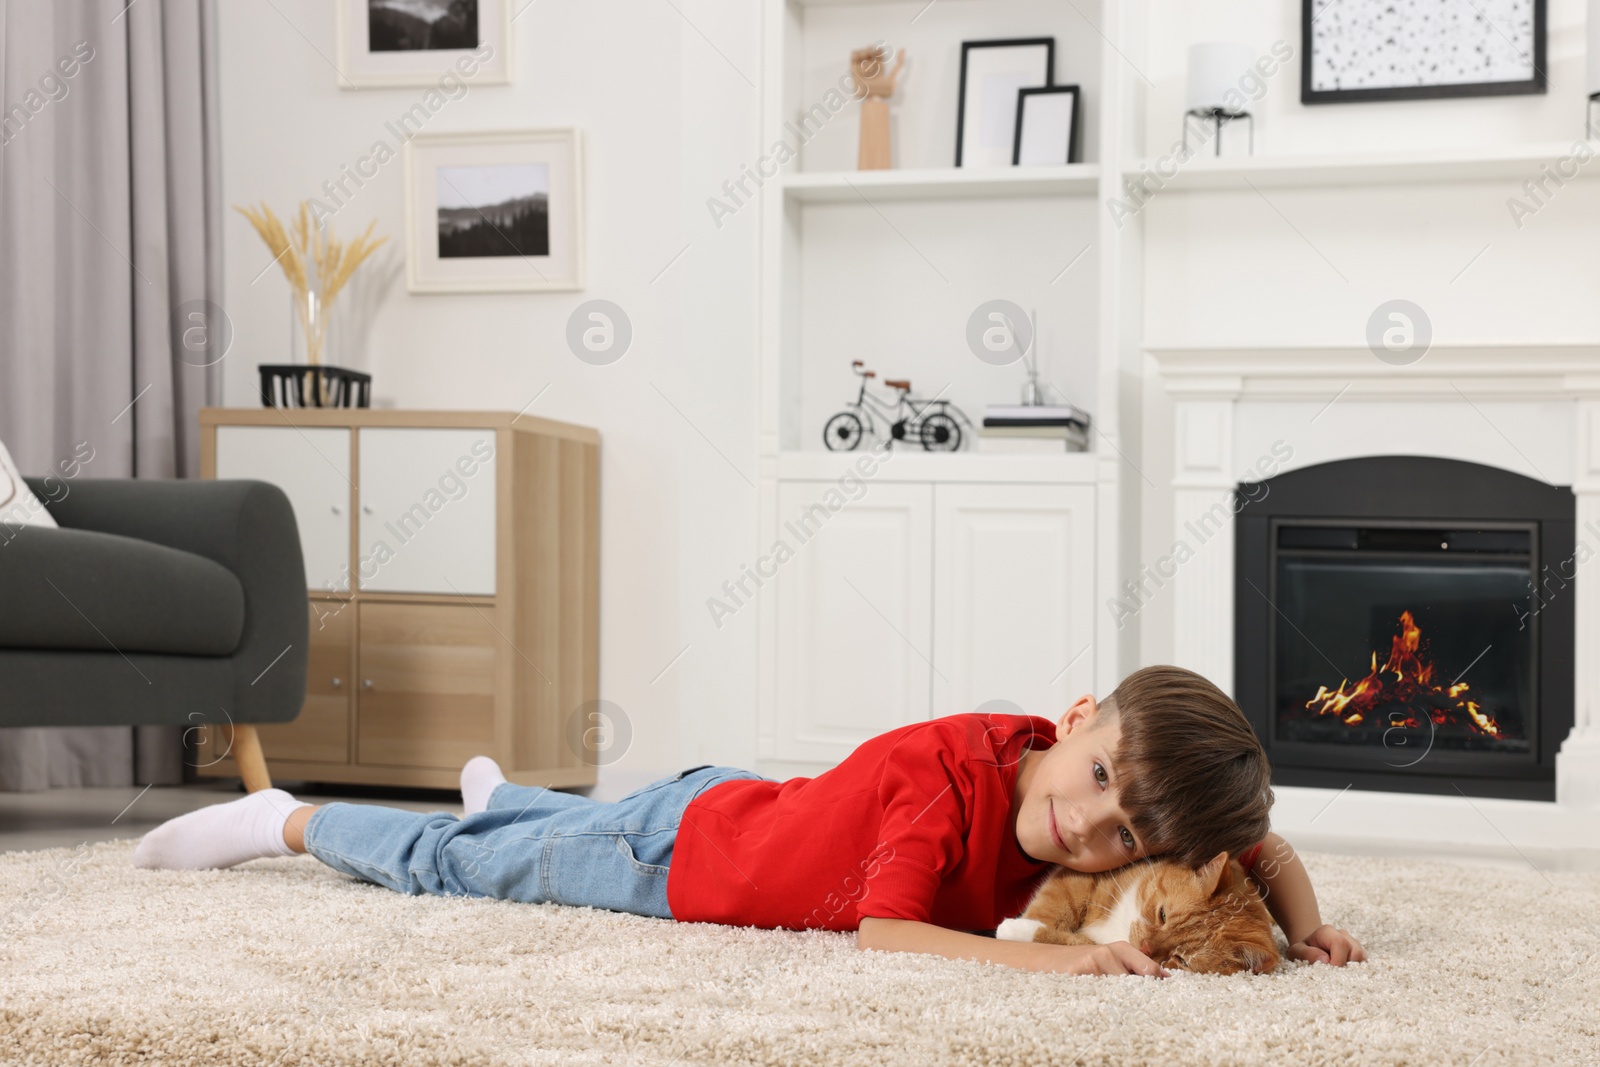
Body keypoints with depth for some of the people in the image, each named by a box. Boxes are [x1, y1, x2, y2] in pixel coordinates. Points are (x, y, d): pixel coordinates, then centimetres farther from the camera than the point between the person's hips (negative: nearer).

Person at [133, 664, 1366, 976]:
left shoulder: (1122, 827, -21)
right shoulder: (941, 775, -42)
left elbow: (1264, 845, -11)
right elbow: (883, 931, -49)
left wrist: (1306, 925, -29)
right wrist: (1043, 957, -57)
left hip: (758, 812, 6)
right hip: (679, 849, -6)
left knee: (580, 830, 38)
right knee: (452, 866, 15)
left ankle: (505, 792, 69)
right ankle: (287, 818, 39)